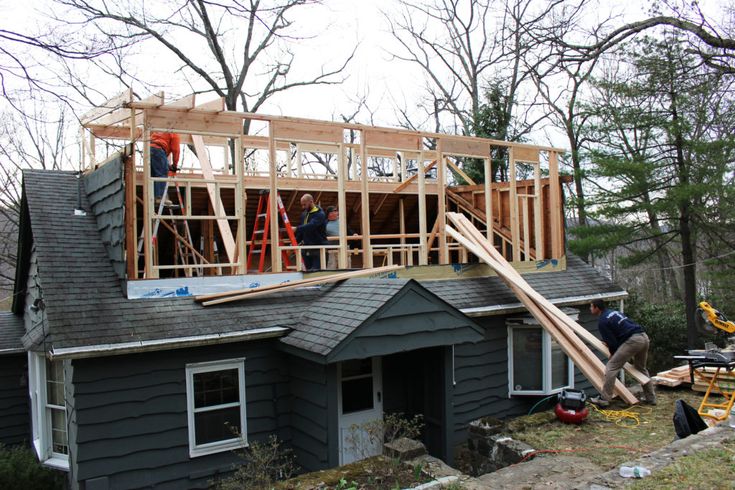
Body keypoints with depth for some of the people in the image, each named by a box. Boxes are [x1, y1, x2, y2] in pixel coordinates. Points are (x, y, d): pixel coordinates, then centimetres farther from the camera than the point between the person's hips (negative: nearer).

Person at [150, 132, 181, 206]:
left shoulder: (157, 133, 37)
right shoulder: (174, 135, 15)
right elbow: (175, 150, 4)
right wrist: (175, 165, 9)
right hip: (158, 150, -7)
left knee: (153, 176, 8)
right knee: (162, 174, -10)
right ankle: (160, 197, -20)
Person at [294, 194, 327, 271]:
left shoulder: (320, 214, -11)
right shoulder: (304, 214, 14)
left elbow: (310, 226, -28)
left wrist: (297, 228, -33)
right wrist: (295, 242, 13)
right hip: (306, 249, 7)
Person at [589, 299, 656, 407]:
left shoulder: (602, 321, -4)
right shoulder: (613, 312, 23)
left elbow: (612, 342, -3)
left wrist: (613, 354, 15)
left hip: (633, 340, -9)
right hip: (644, 337, 9)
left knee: (611, 367, -5)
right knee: (641, 368, 28)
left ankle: (604, 399, -5)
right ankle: (650, 398, 35)